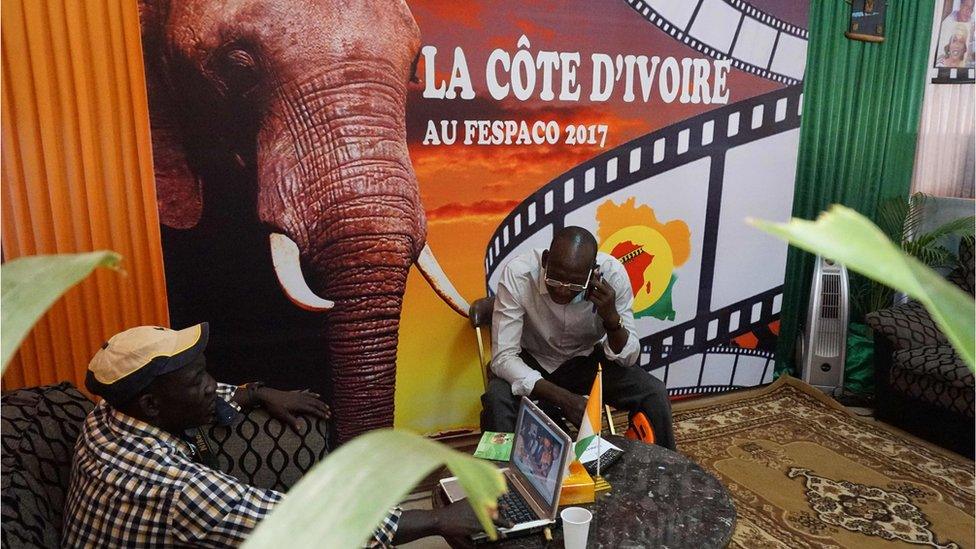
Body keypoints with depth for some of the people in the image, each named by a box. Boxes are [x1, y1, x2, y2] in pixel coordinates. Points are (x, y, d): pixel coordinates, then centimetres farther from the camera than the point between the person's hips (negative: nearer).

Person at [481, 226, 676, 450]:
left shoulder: (612, 274, -24)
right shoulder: (518, 274, -30)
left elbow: (628, 358, -16)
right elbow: (503, 357, -29)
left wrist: (612, 318, -36)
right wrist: (564, 398, -38)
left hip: (587, 359, 2)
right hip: (532, 362, -1)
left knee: (654, 394, -18)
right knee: (497, 401, -32)